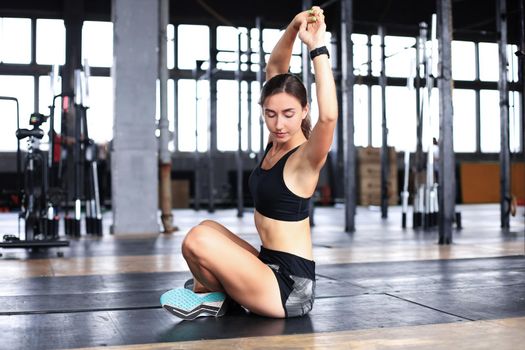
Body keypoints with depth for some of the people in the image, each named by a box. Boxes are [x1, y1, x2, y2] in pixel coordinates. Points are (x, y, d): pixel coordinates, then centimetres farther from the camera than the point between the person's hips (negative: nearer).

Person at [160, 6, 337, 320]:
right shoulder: (277, 142, 3)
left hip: (289, 286, -9)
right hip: (271, 267, 9)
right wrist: (294, 27, -8)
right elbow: (275, 68, 6)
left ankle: (211, 295, 6)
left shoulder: (306, 157, -17)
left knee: (199, 238, -21)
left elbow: (329, 116, -40)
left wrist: (318, 47, -35)